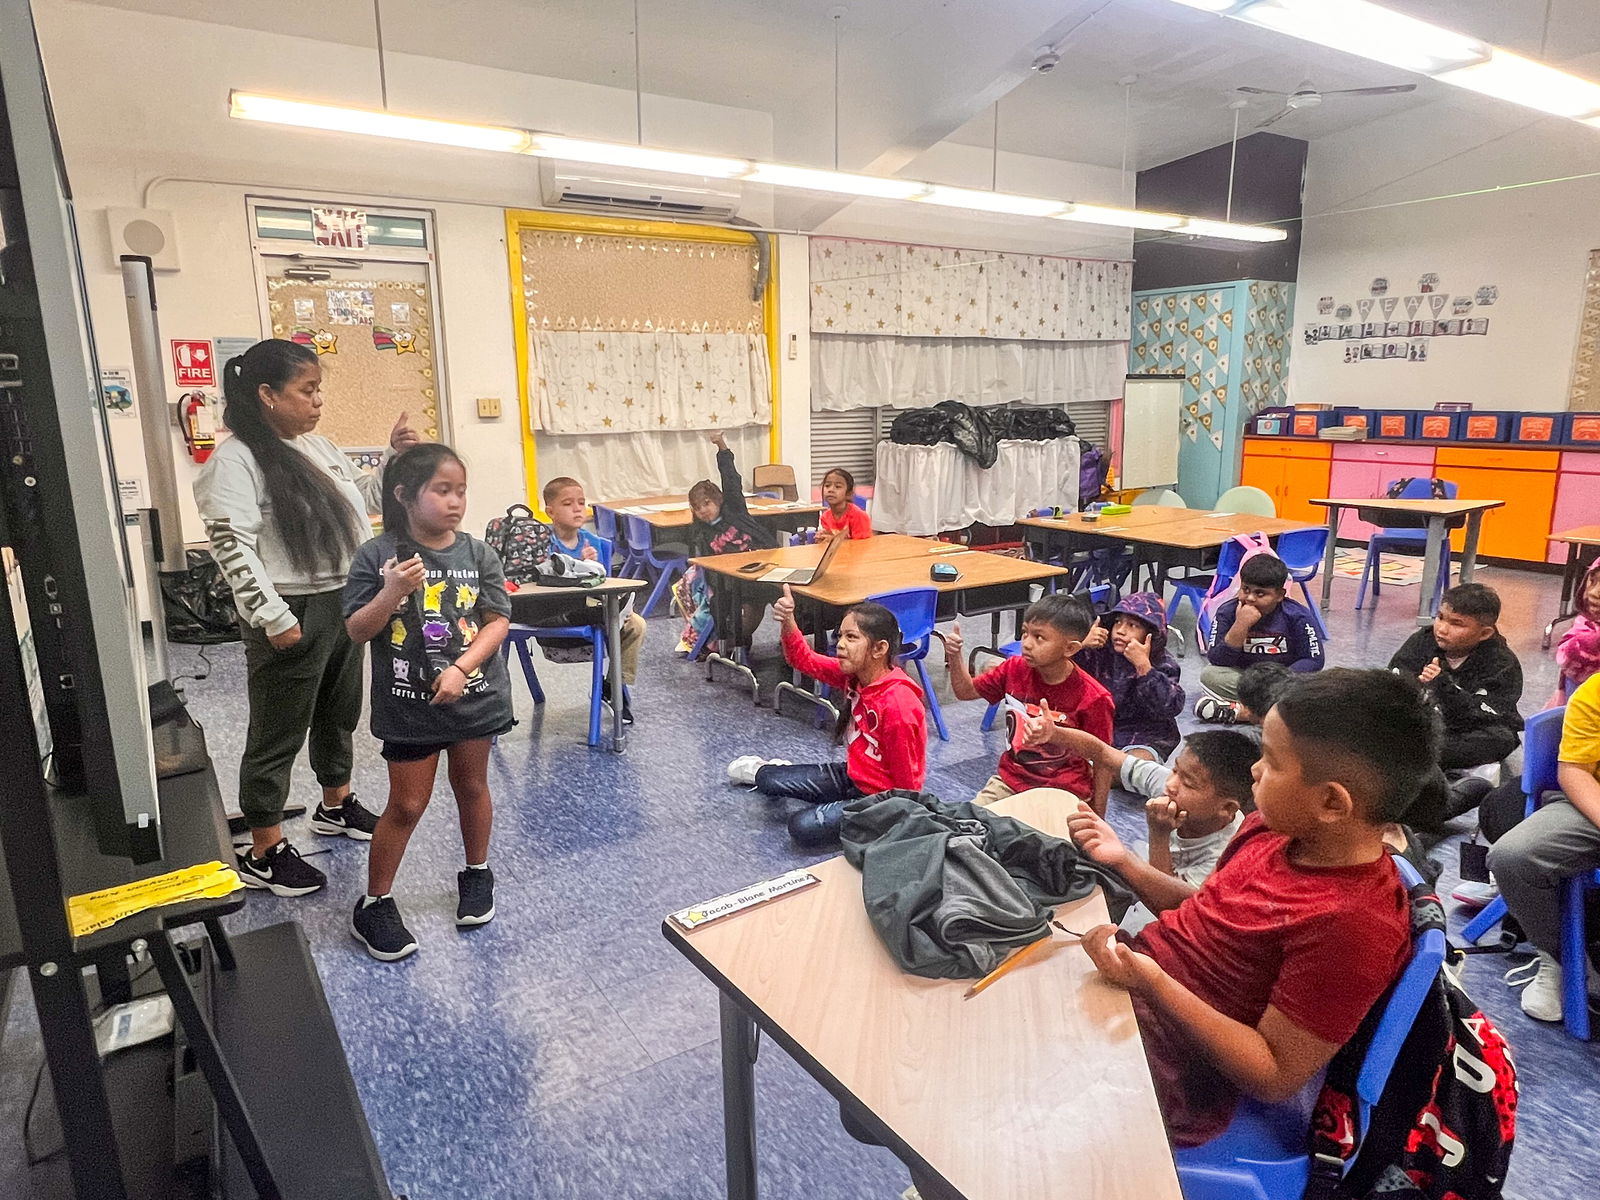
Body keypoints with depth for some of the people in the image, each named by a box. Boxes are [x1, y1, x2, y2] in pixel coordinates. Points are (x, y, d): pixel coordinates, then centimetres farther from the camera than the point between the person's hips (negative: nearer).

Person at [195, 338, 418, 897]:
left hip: (344, 603, 8)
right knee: (279, 734, 3)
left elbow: (362, 502, 21)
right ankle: (264, 854, 17)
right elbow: (232, 546, -21)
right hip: (293, 617, -8)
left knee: (338, 714, 22)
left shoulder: (319, 445, 10)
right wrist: (274, 617, -23)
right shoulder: (235, 461, -15)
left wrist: (395, 460, 7)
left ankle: (336, 805, 42)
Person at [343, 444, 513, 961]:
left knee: (472, 787, 18)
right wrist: (391, 592, -26)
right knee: (406, 805, 5)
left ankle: (477, 874, 40)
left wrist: (461, 669, -17)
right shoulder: (377, 557, -10)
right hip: (407, 705, -2)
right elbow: (357, 631, -10)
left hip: (474, 697, 3)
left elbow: (497, 621, -5)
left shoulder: (477, 554, -4)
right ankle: (374, 905, 24)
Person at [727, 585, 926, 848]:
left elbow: (907, 782, -23)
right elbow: (805, 660, 0)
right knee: (769, 782, 3)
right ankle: (764, 771, 42)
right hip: (853, 775, 7)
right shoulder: (853, 673, -8)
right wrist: (787, 621, -17)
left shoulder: (898, 706, -31)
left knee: (803, 828, -18)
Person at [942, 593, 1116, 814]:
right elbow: (966, 691, 10)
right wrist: (954, 657, -8)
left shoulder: (1092, 698, -18)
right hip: (1011, 777, 4)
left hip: (1063, 792, -3)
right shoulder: (1015, 669, -5)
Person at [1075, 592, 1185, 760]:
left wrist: (1143, 666, -31)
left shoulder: (1162, 664, -8)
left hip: (1146, 738, -3)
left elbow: (1171, 708, -24)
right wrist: (1081, 645, -22)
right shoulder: (1100, 652, -2)